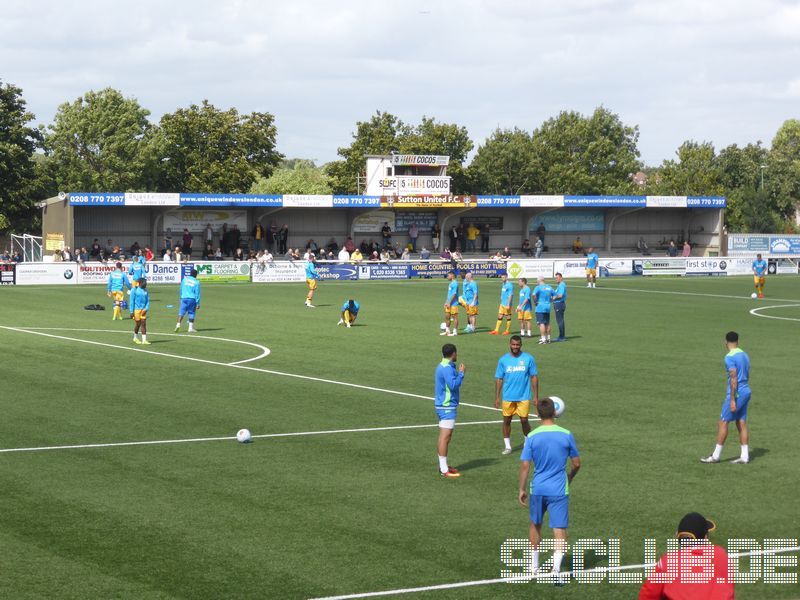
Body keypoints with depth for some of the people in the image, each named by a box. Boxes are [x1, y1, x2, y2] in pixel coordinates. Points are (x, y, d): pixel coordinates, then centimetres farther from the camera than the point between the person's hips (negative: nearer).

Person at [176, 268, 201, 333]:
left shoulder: (184, 279, 6)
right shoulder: (196, 282, -2)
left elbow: (181, 290, 13)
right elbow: (197, 293, -3)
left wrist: (181, 297, 25)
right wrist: (198, 303, 0)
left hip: (184, 298, 2)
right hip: (192, 299, -2)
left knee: (181, 312, 2)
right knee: (191, 313, 6)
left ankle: (178, 324, -16)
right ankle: (191, 328, 5)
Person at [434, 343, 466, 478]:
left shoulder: (442, 366, 14)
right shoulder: (447, 368, -18)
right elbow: (453, 385, -25)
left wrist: (459, 372, 14)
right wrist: (461, 373, -14)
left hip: (444, 405, 11)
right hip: (447, 406, -11)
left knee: (444, 437, 16)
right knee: (445, 437, -9)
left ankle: (443, 466, 23)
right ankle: (444, 470, -10)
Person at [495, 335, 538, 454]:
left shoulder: (528, 359, -3)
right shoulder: (503, 360, 0)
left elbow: (534, 377, 1)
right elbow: (499, 379, 3)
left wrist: (536, 396, -1)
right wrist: (497, 397, -1)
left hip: (524, 396, -1)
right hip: (508, 397, 1)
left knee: (524, 420, 0)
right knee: (506, 421, 5)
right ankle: (507, 446, 15)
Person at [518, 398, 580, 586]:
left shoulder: (532, 437, -7)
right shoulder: (566, 435, -6)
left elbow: (525, 465, -7)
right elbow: (576, 463, 3)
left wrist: (522, 489, 3)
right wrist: (569, 478, 22)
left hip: (538, 489, 1)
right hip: (559, 490, -1)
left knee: (535, 525, 21)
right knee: (560, 530, 0)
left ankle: (534, 566, 31)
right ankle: (556, 569, -14)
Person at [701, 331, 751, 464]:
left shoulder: (730, 357, -14)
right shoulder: (745, 355, 12)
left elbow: (734, 379, -19)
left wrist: (732, 399, -19)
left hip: (736, 393, -8)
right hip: (746, 392, 8)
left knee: (723, 422, -3)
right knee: (742, 423, 9)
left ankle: (716, 455, 0)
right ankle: (744, 456, 7)